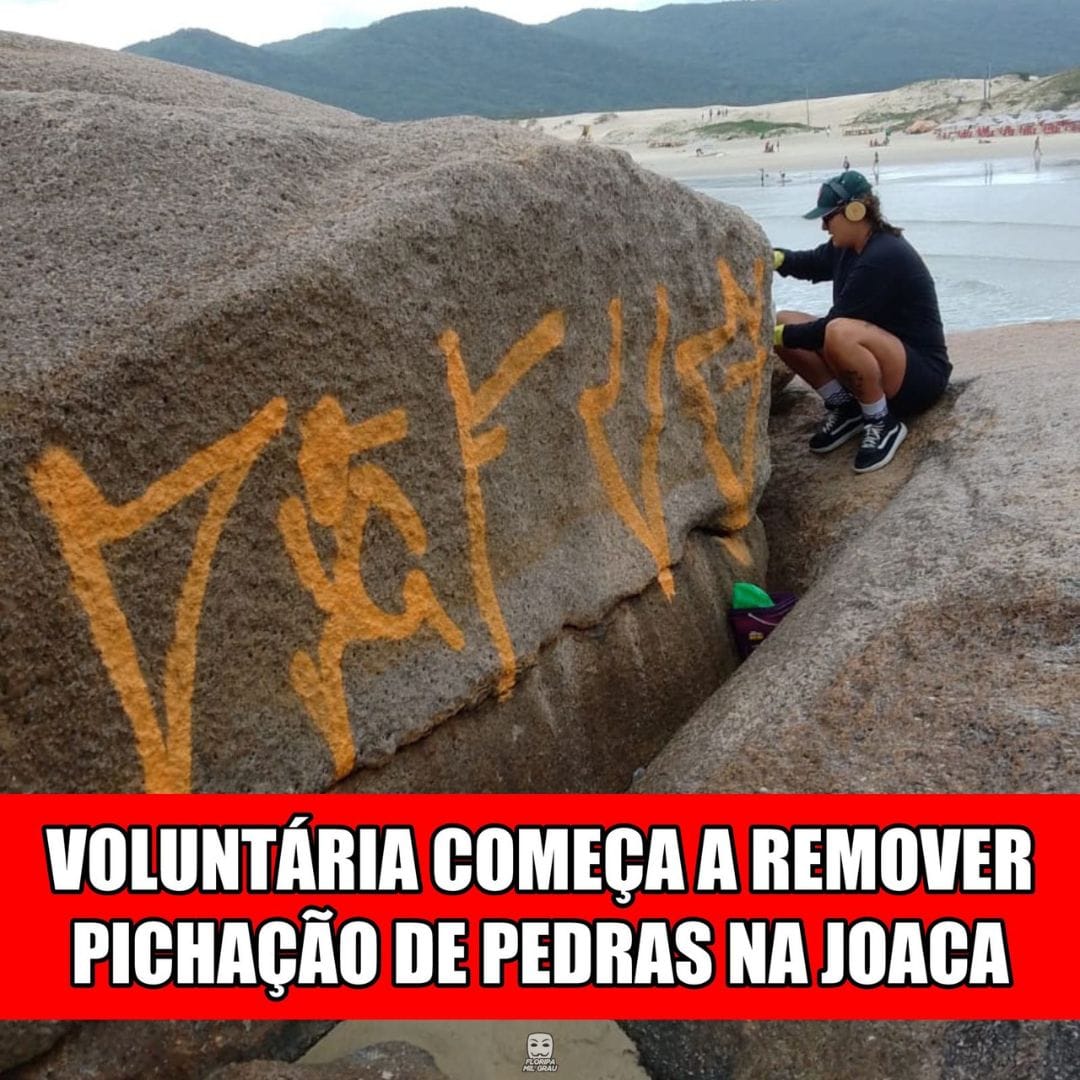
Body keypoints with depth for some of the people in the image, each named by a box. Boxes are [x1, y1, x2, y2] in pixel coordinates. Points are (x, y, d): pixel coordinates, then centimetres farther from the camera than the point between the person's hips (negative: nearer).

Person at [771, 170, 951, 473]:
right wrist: (774, 258, -6)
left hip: (920, 374, -9)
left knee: (840, 334, -40)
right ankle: (845, 406, 1)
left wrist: (779, 336, -17)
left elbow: (834, 326, -25)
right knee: (783, 323, 2)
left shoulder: (884, 257, -24)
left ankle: (883, 422, -19)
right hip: (875, 359, 9)